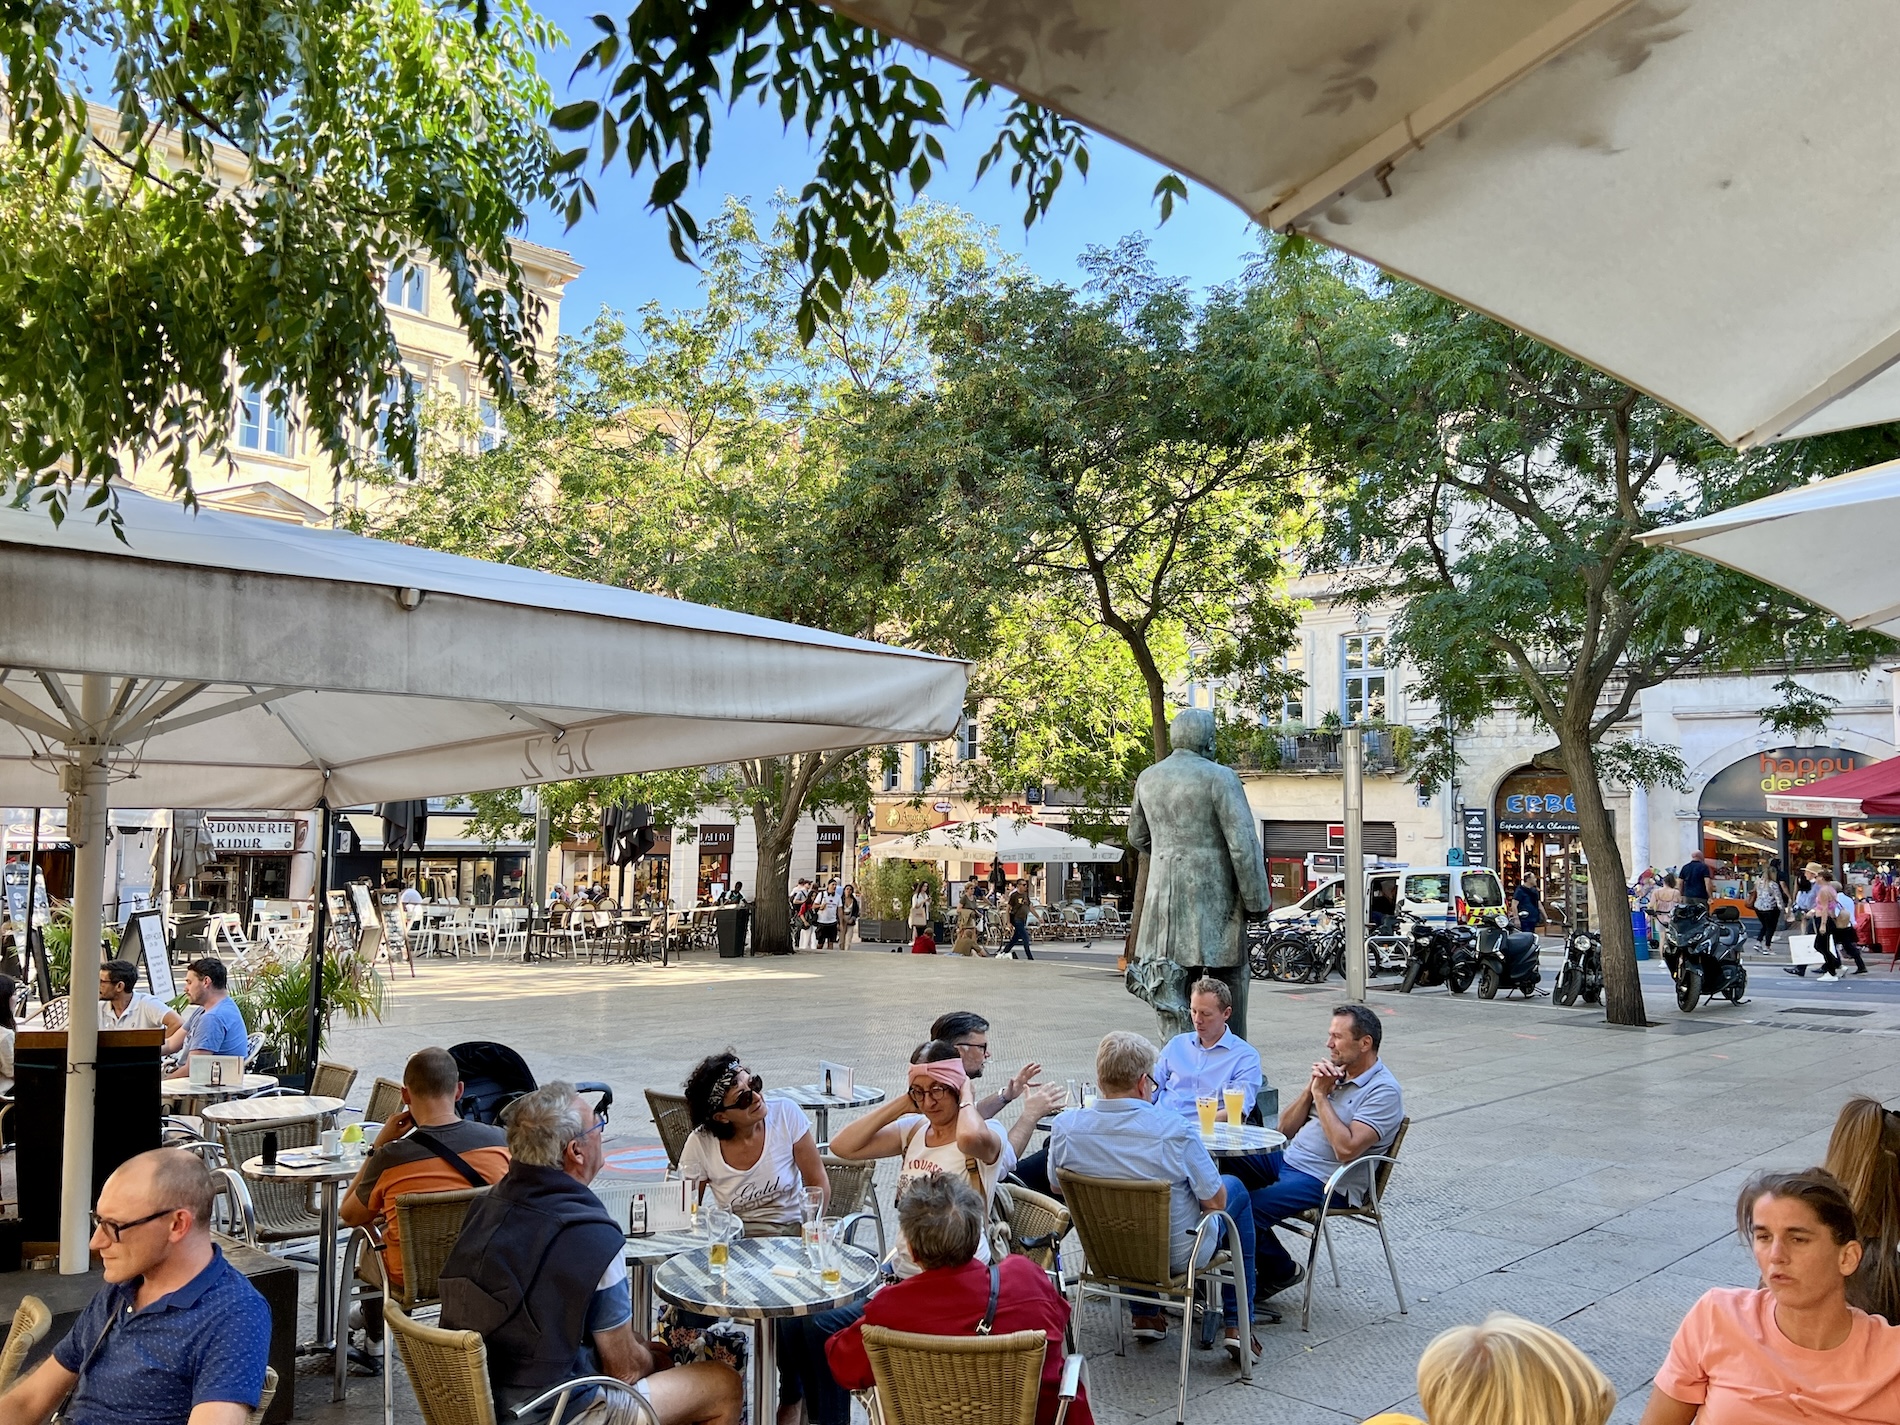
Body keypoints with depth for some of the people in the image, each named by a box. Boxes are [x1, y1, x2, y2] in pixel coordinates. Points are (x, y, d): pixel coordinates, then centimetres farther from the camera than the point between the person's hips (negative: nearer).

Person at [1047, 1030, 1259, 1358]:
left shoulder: (1065, 1127, -19)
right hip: (1177, 1253, -4)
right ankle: (1237, 1326, 27)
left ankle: (1143, 1315, 40)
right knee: (1235, 1188, 24)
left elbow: (1058, 1187, 1)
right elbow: (1215, 1201, -18)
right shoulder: (1174, 1129, -30)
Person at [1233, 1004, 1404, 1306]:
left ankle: (1280, 1272, 4)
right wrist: (1311, 1088, -4)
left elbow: (1346, 1149, -25)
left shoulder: (1384, 1091, -12)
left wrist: (1321, 1095, -16)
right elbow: (1286, 1129, 12)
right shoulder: (1333, 1073, 12)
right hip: (1289, 1159, 9)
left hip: (1327, 1182, -8)